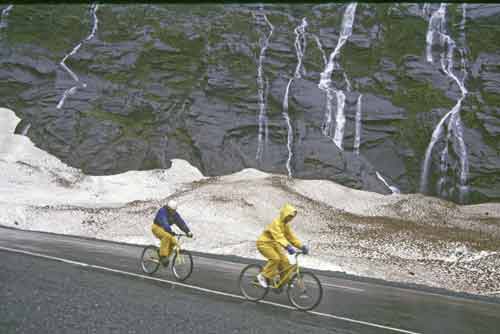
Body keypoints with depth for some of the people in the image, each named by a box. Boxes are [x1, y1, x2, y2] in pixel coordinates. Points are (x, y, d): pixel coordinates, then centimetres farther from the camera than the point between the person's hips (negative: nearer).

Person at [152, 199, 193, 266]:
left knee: (173, 241, -14)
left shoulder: (175, 214, -4)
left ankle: (166, 257, 1)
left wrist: (188, 231, -24)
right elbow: (164, 223, -40)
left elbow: (181, 222, -11)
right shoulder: (162, 211, -25)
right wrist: (170, 231, -54)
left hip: (165, 229, 7)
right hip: (157, 227, -7)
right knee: (166, 236, -34)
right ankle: (163, 256, -31)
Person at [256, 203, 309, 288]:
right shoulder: (276, 223, -25)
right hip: (264, 243, -8)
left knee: (284, 260, -5)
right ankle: (263, 276, -14)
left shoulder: (286, 225, 3)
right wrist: (288, 247, -53)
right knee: (275, 258, -27)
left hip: (273, 244, 8)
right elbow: (279, 237, -39)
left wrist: (302, 247, -10)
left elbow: (291, 237, 1)